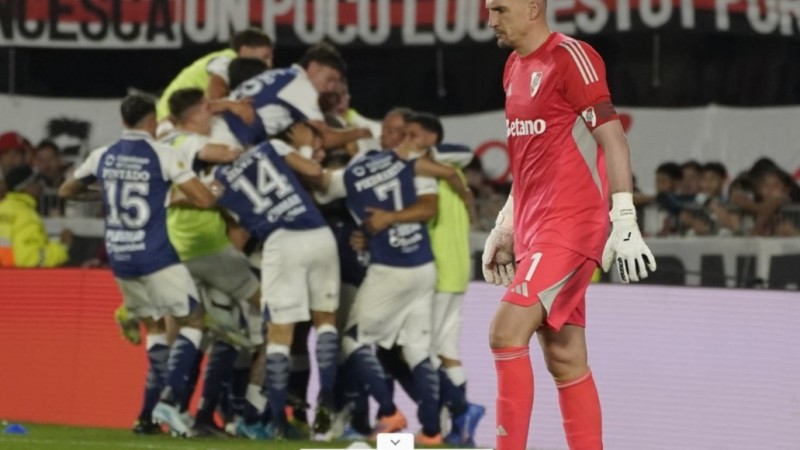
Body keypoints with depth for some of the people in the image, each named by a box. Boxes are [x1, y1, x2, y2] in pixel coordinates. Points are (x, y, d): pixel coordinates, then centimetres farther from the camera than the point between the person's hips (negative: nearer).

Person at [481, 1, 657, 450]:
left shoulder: (571, 57, -10)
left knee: (507, 331, -18)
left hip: (570, 225, -9)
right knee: (566, 359, 7)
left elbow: (613, 139, -14)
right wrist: (505, 226, 22)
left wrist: (624, 221, -19)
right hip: (535, 228, 9)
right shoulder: (516, 68, 17)